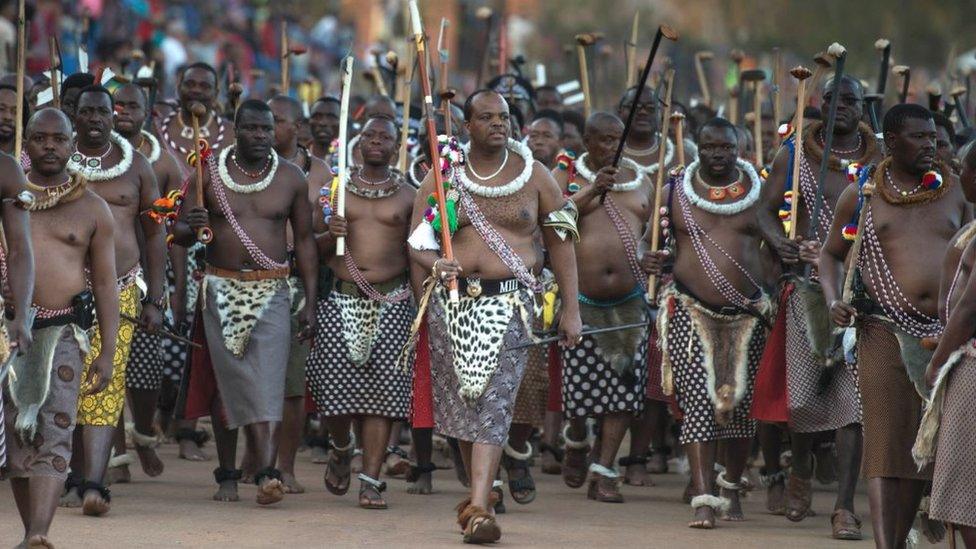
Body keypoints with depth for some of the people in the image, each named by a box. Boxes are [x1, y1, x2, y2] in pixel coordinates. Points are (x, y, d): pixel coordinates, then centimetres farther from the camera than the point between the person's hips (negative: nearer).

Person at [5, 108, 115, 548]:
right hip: (10, 329, 2)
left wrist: (107, 352, 2)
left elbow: (105, 284, 9)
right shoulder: (9, 196, 10)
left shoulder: (91, 209, 9)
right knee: (17, 435, 3)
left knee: (54, 431, -15)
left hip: (63, 330, -2)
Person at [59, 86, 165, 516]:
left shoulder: (135, 166, 9)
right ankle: (77, 478, 16)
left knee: (105, 384, -13)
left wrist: (154, 300, 7)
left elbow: (153, 235, 12)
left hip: (119, 290, -1)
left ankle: (94, 484, -21)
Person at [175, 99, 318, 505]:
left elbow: (304, 240, 11)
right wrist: (190, 228, -17)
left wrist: (310, 302, 5)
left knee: (267, 381, -14)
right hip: (221, 289, 1)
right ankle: (227, 475, 13)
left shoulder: (291, 179, 6)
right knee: (226, 381, 2)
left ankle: (267, 473, -24)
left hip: (271, 290, -1)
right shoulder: (210, 174, 3)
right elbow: (180, 235, 8)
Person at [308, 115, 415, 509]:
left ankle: (371, 481, -2)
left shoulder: (407, 196, 9)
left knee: (380, 390, -6)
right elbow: (314, 250, 13)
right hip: (341, 299, 1)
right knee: (334, 384, -6)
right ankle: (342, 449, 27)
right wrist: (330, 235, -8)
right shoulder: (337, 190, 11)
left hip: (390, 302, -1)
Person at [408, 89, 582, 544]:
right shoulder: (442, 177, 6)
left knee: (494, 403, -12)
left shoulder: (534, 177, 5)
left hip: (509, 302, -2)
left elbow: (560, 242, 8)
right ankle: (478, 489, 27)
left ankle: (478, 508, -19)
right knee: (458, 399, 8)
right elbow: (417, 244, 6)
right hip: (452, 300, 2)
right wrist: (435, 264, -18)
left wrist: (570, 309, 3)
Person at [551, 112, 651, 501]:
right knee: (580, 381, 3)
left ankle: (604, 473, -1)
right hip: (581, 299, -2)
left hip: (629, 299, 2)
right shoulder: (565, 177, 5)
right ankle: (576, 441, 35)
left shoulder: (640, 182, 15)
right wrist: (591, 192, -22)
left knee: (622, 387, -5)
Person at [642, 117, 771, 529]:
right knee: (699, 402, -10)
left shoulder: (758, 193, 5)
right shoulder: (676, 192, 4)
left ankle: (732, 486, 27)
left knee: (740, 402, 7)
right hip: (691, 310, -1)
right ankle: (704, 498, -14)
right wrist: (650, 259, -12)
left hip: (747, 313, 1)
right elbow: (651, 240, 11)